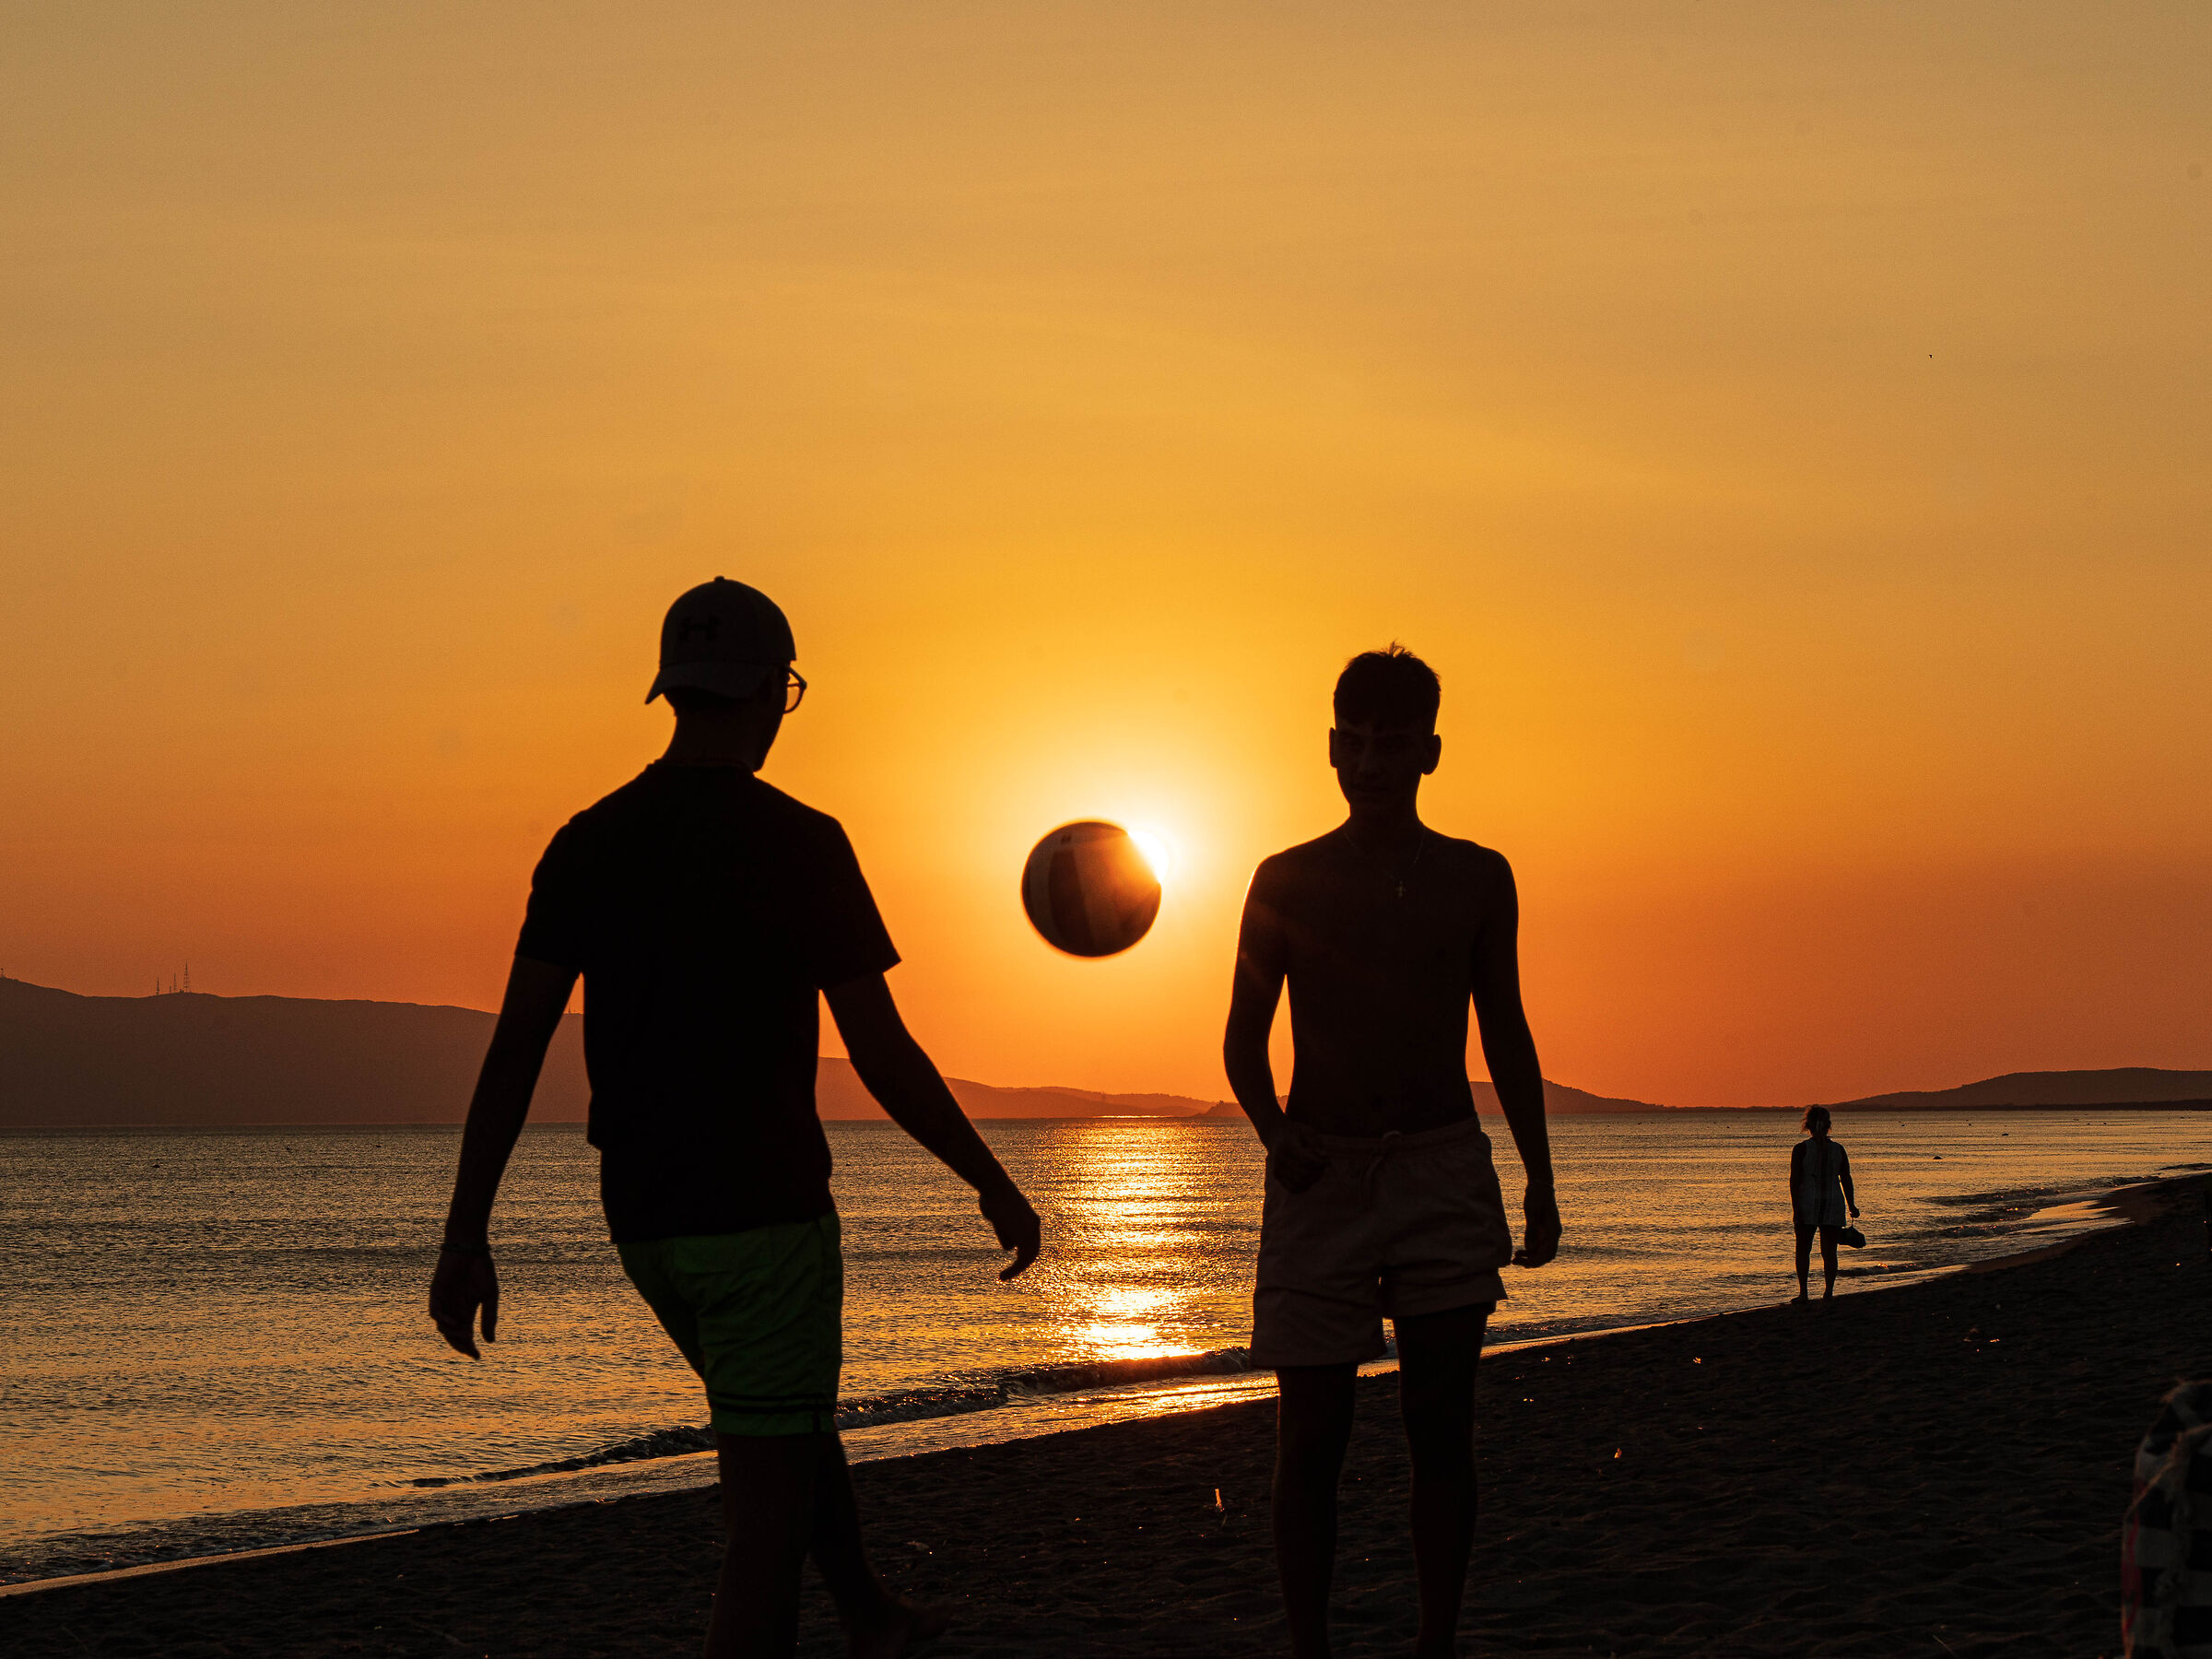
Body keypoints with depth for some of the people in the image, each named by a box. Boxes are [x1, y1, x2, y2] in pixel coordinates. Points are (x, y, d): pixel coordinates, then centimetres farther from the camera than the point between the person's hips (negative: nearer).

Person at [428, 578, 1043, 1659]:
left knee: (794, 1410, 30)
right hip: (763, 1213, -6)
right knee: (767, 1517, -2)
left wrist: (465, 1235, -1)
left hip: (642, 1222, 6)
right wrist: (996, 1189, 2)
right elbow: (882, 1056, -11)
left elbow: (515, 1046, -3)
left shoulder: (588, 845, 2)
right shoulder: (799, 843, -11)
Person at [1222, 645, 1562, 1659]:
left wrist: (1541, 1185, 11)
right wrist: (1274, 1130, -11)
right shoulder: (1288, 881, 4)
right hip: (1320, 1176, -1)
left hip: (1443, 1172, 1)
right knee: (1311, 1432, -2)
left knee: (1441, 1426, -1)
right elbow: (1244, 1039, 9)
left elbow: (1507, 1038, 14)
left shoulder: (1477, 879, 7)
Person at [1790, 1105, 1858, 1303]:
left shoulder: (1801, 1149, -4)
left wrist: (1795, 1206, -10)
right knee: (1829, 1251, 7)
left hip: (1807, 1204, -2)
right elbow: (1847, 1180, 6)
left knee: (1803, 1249, 8)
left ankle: (1803, 1292, 1)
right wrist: (1852, 1207, 10)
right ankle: (1829, 1292, 0)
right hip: (1834, 1205, 2)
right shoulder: (1838, 1149, 5)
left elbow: (1794, 1180, -9)